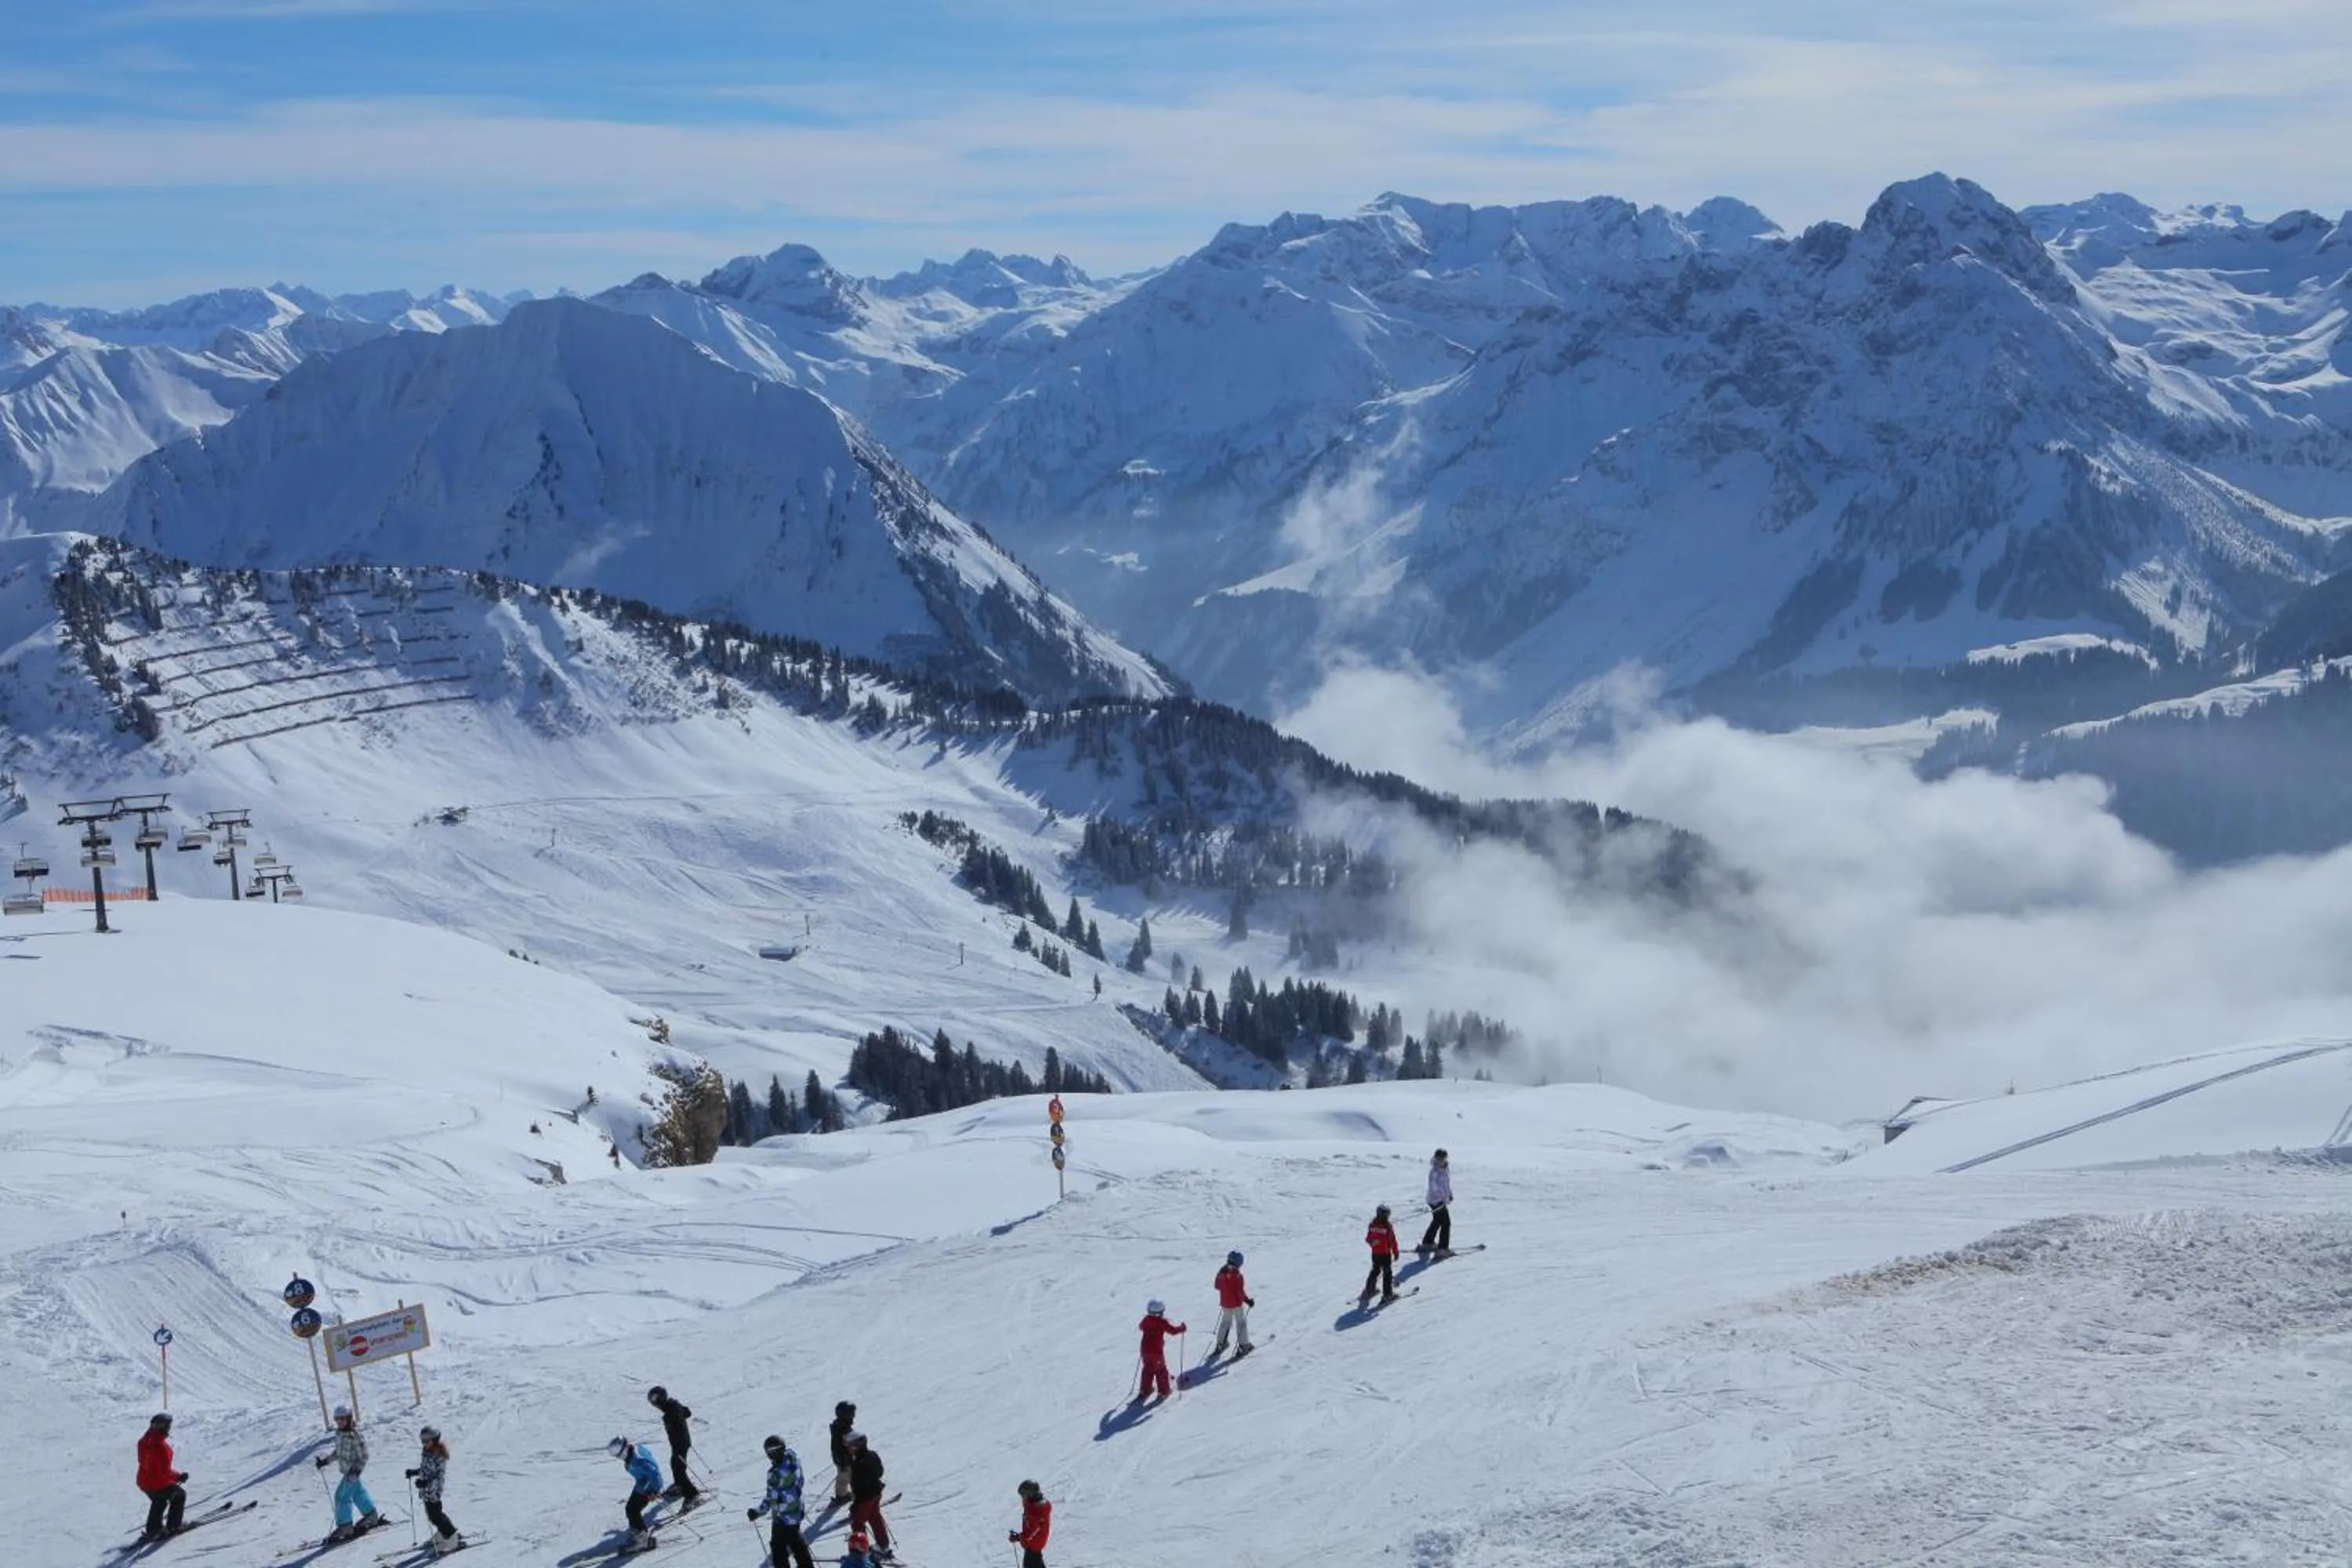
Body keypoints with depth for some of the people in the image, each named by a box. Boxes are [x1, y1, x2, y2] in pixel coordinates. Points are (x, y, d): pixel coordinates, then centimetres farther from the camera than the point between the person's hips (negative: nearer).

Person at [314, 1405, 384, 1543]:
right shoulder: (339, 1433, 4)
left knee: (342, 1495, -8)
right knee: (358, 1492, 20)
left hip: (352, 1471, -9)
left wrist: (357, 1470, -27)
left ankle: (345, 1527, -1)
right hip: (346, 1469, 9)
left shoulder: (355, 1435, -22)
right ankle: (371, 1517, 35)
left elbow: (363, 1456, -19)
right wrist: (326, 1461, 11)